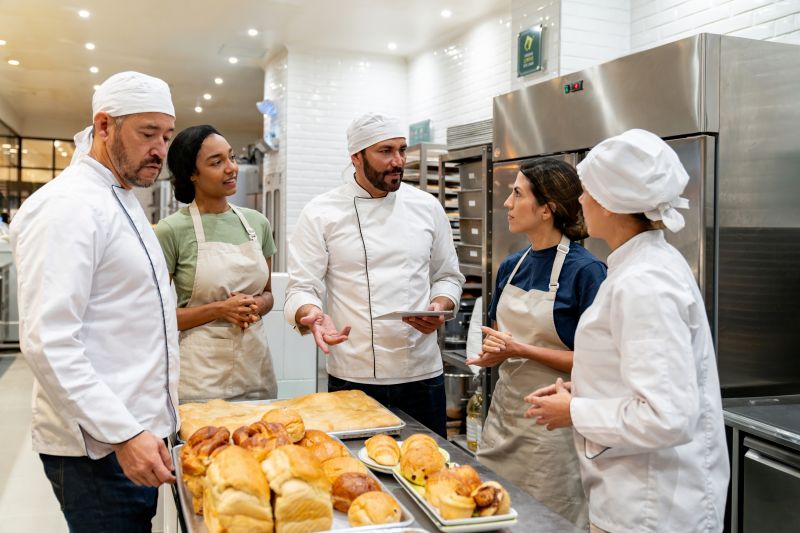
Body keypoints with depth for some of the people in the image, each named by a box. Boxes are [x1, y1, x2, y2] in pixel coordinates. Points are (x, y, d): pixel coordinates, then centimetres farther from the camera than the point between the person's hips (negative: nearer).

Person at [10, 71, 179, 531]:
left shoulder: (122, 201, 14)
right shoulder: (68, 207, -17)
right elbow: (47, 343, -24)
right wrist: (124, 435, -25)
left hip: (137, 430, 9)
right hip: (100, 449, -9)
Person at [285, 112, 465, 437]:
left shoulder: (427, 207, 5)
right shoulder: (321, 213, -3)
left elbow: (447, 276, 12)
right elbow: (301, 288, -5)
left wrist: (440, 308, -8)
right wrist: (313, 316, -26)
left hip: (422, 373, 3)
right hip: (353, 376, -2)